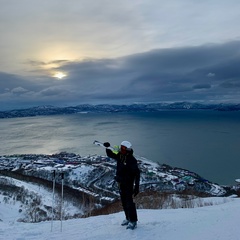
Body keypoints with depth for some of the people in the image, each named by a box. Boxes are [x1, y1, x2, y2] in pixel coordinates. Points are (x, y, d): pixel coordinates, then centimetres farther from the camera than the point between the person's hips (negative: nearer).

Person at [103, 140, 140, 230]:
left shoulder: (132, 160, -19)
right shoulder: (120, 156, 2)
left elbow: (137, 174, -20)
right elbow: (110, 154, 16)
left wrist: (137, 186, -23)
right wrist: (108, 147, -3)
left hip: (129, 184, -8)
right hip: (121, 183, 8)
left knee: (129, 202, -7)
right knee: (124, 202, 16)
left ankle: (133, 221, 3)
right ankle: (128, 218, 31)